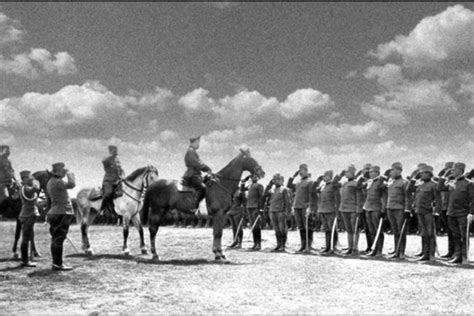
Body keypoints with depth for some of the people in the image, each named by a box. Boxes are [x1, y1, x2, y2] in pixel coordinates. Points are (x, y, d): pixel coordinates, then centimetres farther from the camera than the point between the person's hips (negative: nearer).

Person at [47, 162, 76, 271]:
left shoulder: (51, 182, 16)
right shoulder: (57, 182, -16)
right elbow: (71, 184, -24)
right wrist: (70, 174, -9)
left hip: (55, 213, 11)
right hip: (61, 213, -11)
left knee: (56, 239, 12)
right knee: (59, 239, -8)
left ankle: (56, 263, 18)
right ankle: (58, 264, -6)